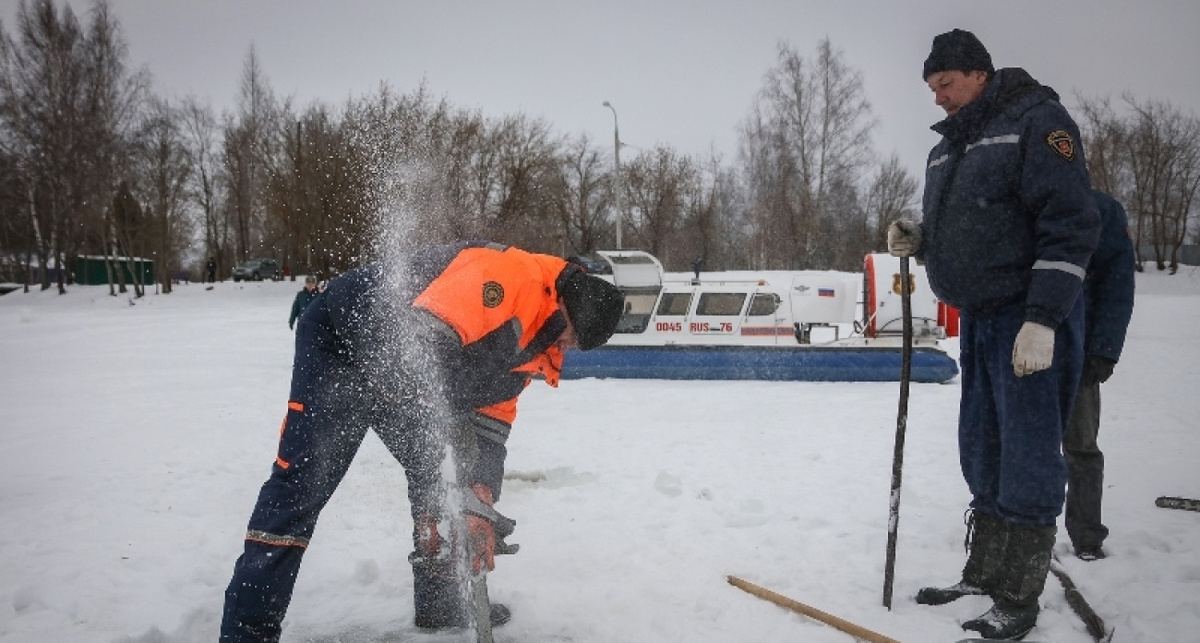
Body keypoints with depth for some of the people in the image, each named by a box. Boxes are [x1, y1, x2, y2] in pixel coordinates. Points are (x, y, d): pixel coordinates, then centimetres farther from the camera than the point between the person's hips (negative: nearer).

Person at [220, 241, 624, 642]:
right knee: (304, 480, -14)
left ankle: (440, 605, 23)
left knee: (435, 476, 9)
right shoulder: (513, 275, -27)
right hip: (340, 337, -9)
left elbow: (490, 422, 1)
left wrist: (481, 506, -11)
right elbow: (421, 336, -38)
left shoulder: (539, 348, 2)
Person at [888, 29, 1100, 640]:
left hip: (1033, 320, -8)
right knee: (982, 453, 14)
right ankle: (983, 574, 27)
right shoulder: (947, 147, 16)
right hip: (978, 318, 8)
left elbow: (1071, 226, -16)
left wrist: (1041, 319, -22)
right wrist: (918, 240, 2)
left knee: (1027, 459, -3)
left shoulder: (1037, 120, -9)